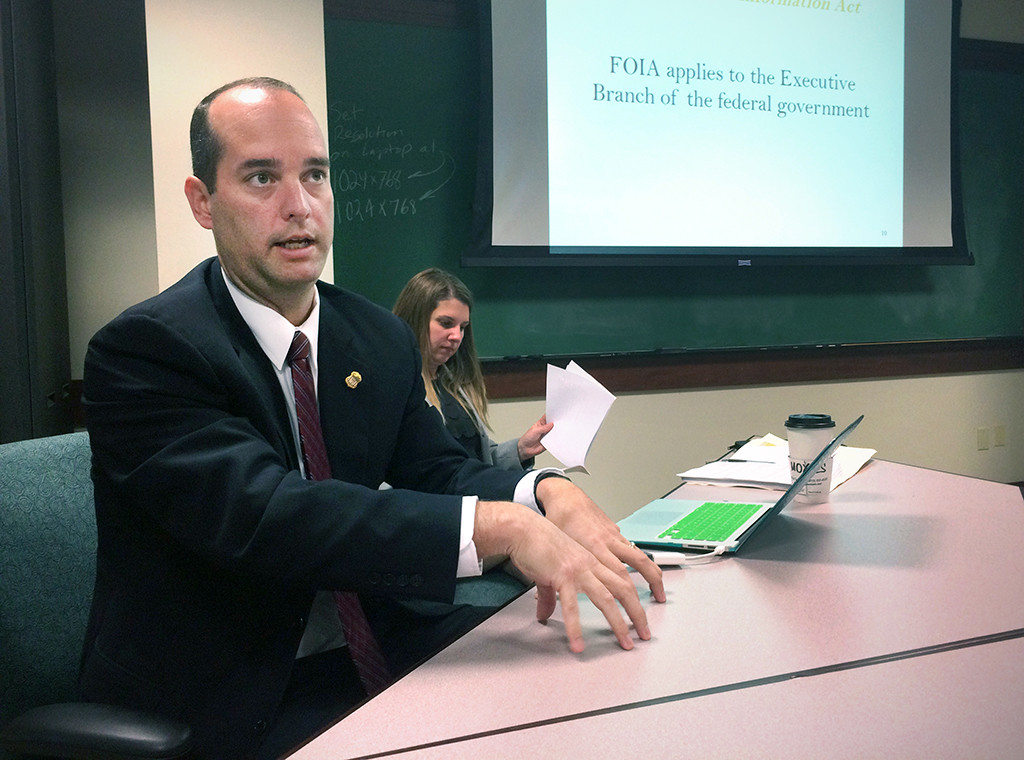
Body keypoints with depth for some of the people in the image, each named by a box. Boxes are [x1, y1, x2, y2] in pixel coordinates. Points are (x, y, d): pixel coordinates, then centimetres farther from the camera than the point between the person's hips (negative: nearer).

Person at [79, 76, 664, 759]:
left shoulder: (383, 339, 5)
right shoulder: (141, 350, -16)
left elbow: (437, 471, 2)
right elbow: (260, 512, -29)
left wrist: (549, 494, -20)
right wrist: (501, 526, -36)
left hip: (368, 660, 6)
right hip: (225, 704, -6)